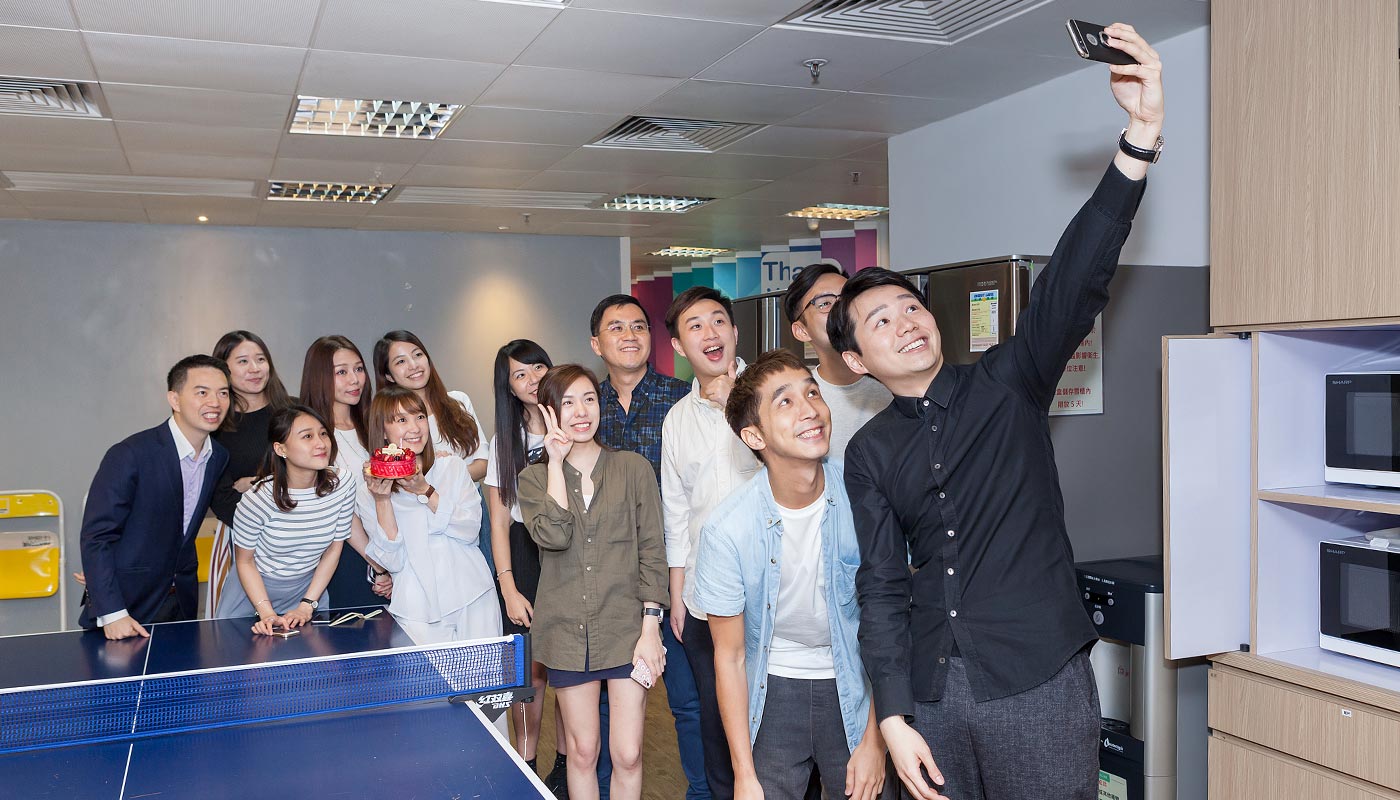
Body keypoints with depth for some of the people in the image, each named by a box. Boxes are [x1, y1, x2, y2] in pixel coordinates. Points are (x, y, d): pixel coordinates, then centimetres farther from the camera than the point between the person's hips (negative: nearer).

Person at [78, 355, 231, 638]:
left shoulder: (220, 457, 1)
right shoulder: (129, 455, -19)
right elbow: (95, 538, -19)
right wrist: (112, 614, -22)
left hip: (182, 603, 5)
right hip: (126, 605, -5)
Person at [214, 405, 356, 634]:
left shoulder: (343, 482, -17)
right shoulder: (259, 498, -26)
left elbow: (334, 547, -8)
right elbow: (245, 560, -13)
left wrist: (306, 606, -11)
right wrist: (267, 613, -22)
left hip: (308, 587, 2)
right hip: (253, 589, -2)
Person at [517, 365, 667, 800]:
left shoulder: (634, 468, 2)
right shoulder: (534, 478, 4)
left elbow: (652, 551, -1)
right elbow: (554, 537, -16)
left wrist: (650, 627, -8)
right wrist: (557, 462, -10)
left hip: (626, 629, -1)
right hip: (567, 632, 1)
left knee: (627, 755, -1)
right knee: (582, 751, 10)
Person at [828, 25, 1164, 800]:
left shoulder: (1009, 383, 0)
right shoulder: (868, 452, 6)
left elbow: (1075, 281, -15)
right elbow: (881, 586, 4)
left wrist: (1141, 136, -26)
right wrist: (893, 717, -4)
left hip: (1038, 683, -2)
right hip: (933, 695, 2)